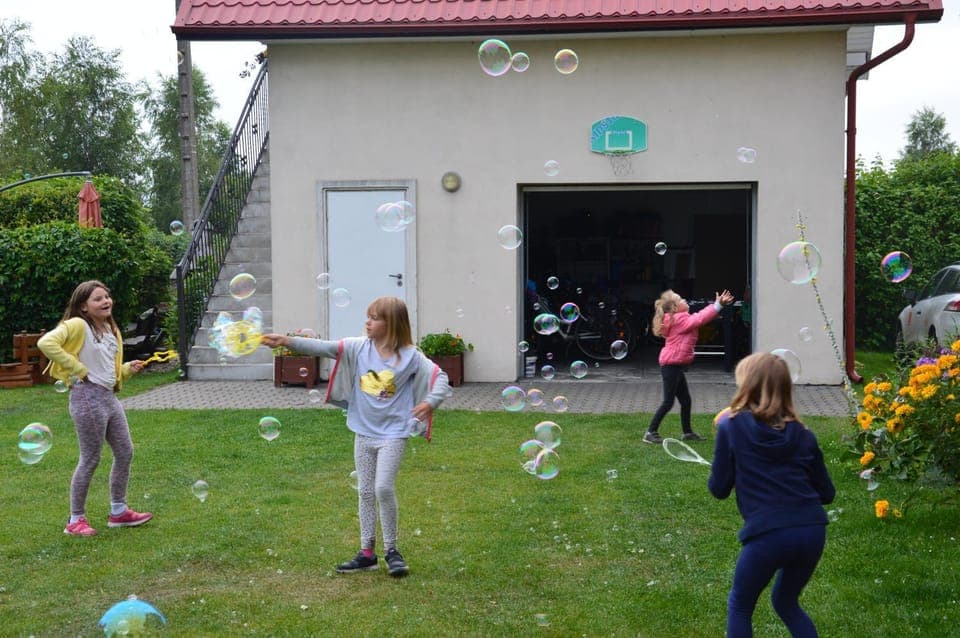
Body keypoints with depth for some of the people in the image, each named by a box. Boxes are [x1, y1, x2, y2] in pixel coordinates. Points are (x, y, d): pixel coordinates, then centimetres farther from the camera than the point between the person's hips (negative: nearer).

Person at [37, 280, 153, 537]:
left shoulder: (111, 330, 15)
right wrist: (77, 368, -20)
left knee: (125, 452, 11)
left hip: (109, 396, 9)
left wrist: (129, 369, 4)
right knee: (90, 459, -3)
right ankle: (75, 520, 10)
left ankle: (118, 511, 24)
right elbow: (46, 343, -25)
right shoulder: (78, 325, -10)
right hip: (88, 397, -9)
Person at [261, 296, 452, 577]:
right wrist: (287, 341, -18)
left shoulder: (410, 356, -9)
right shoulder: (358, 347, -1)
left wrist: (430, 401, -29)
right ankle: (367, 552, 21)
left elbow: (440, 377, -10)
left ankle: (391, 549, 4)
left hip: (393, 432, -4)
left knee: (384, 487, -14)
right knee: (365, 492, 10)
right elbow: (324, 348, -8)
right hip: (364, 431, 4)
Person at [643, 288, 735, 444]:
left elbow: (700, 316, 17)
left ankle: (687, 432, 26)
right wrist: (718, 305, -22)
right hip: (671, 365, -10)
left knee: (685, 400, 16)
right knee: (668, 402, -7)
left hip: (676, 366, 10)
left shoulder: (680, 319, 14)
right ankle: (651, 433, -2)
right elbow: (699, 319, -24)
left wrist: (717, 304, 9)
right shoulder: (680, 320, -15)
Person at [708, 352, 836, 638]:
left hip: (768, 534, -4)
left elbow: (719, 489, 6)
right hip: (813, 531, 4)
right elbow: (826, 493, 16)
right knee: (786, 602, 30)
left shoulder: (732, 427, 1)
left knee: (739, 606, 21)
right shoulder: (802, 435, 11)